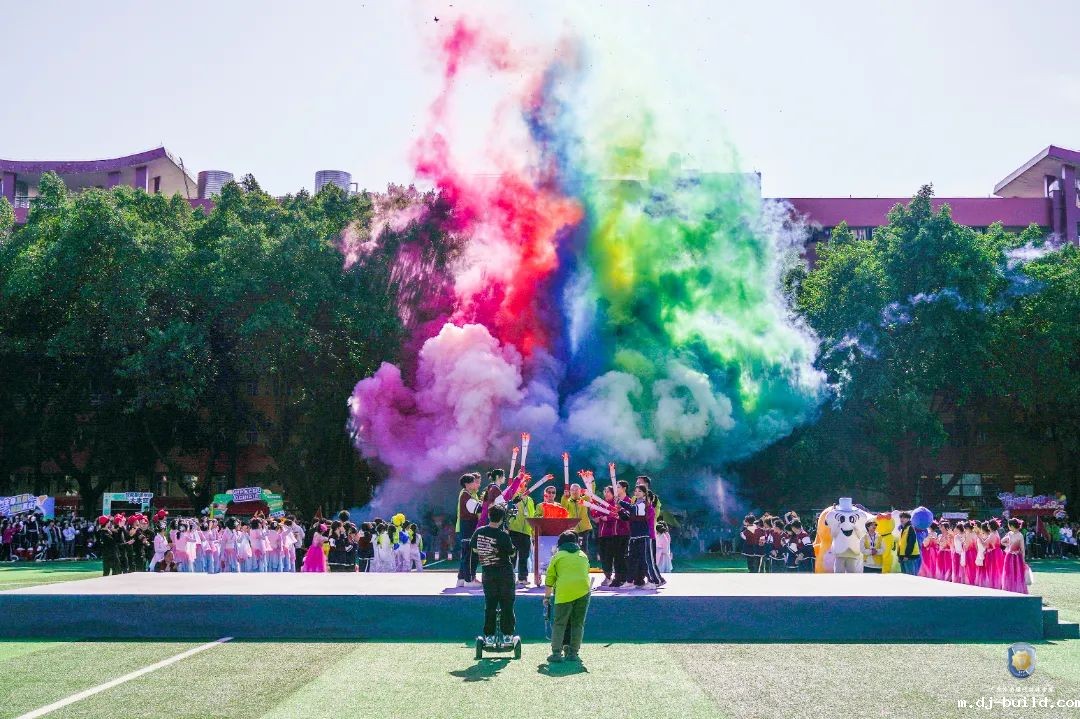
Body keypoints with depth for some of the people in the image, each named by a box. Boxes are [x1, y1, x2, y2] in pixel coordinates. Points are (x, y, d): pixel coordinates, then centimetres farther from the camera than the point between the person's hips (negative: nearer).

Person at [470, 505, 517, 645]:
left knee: (489, 604, 10)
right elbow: (512, 553, -5)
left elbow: (474, 549, 9)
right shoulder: (503, 535, -16)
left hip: (488, 572, 3)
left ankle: (489, 635, 9)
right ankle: (507, 634, 7)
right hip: (505, 572, -3)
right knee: (507, 604, 6)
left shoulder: (479, 532, -4)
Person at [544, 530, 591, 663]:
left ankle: (556, 653, -4)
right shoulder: (583, 556, 20)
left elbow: (549, 580, 10)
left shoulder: (558, 556, 11)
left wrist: (547, 597, 19)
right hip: (583, 591, 3)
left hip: (564, 592, -3)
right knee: (578, 624, 9)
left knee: (559, 624, 3)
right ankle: (574, 653, 8)